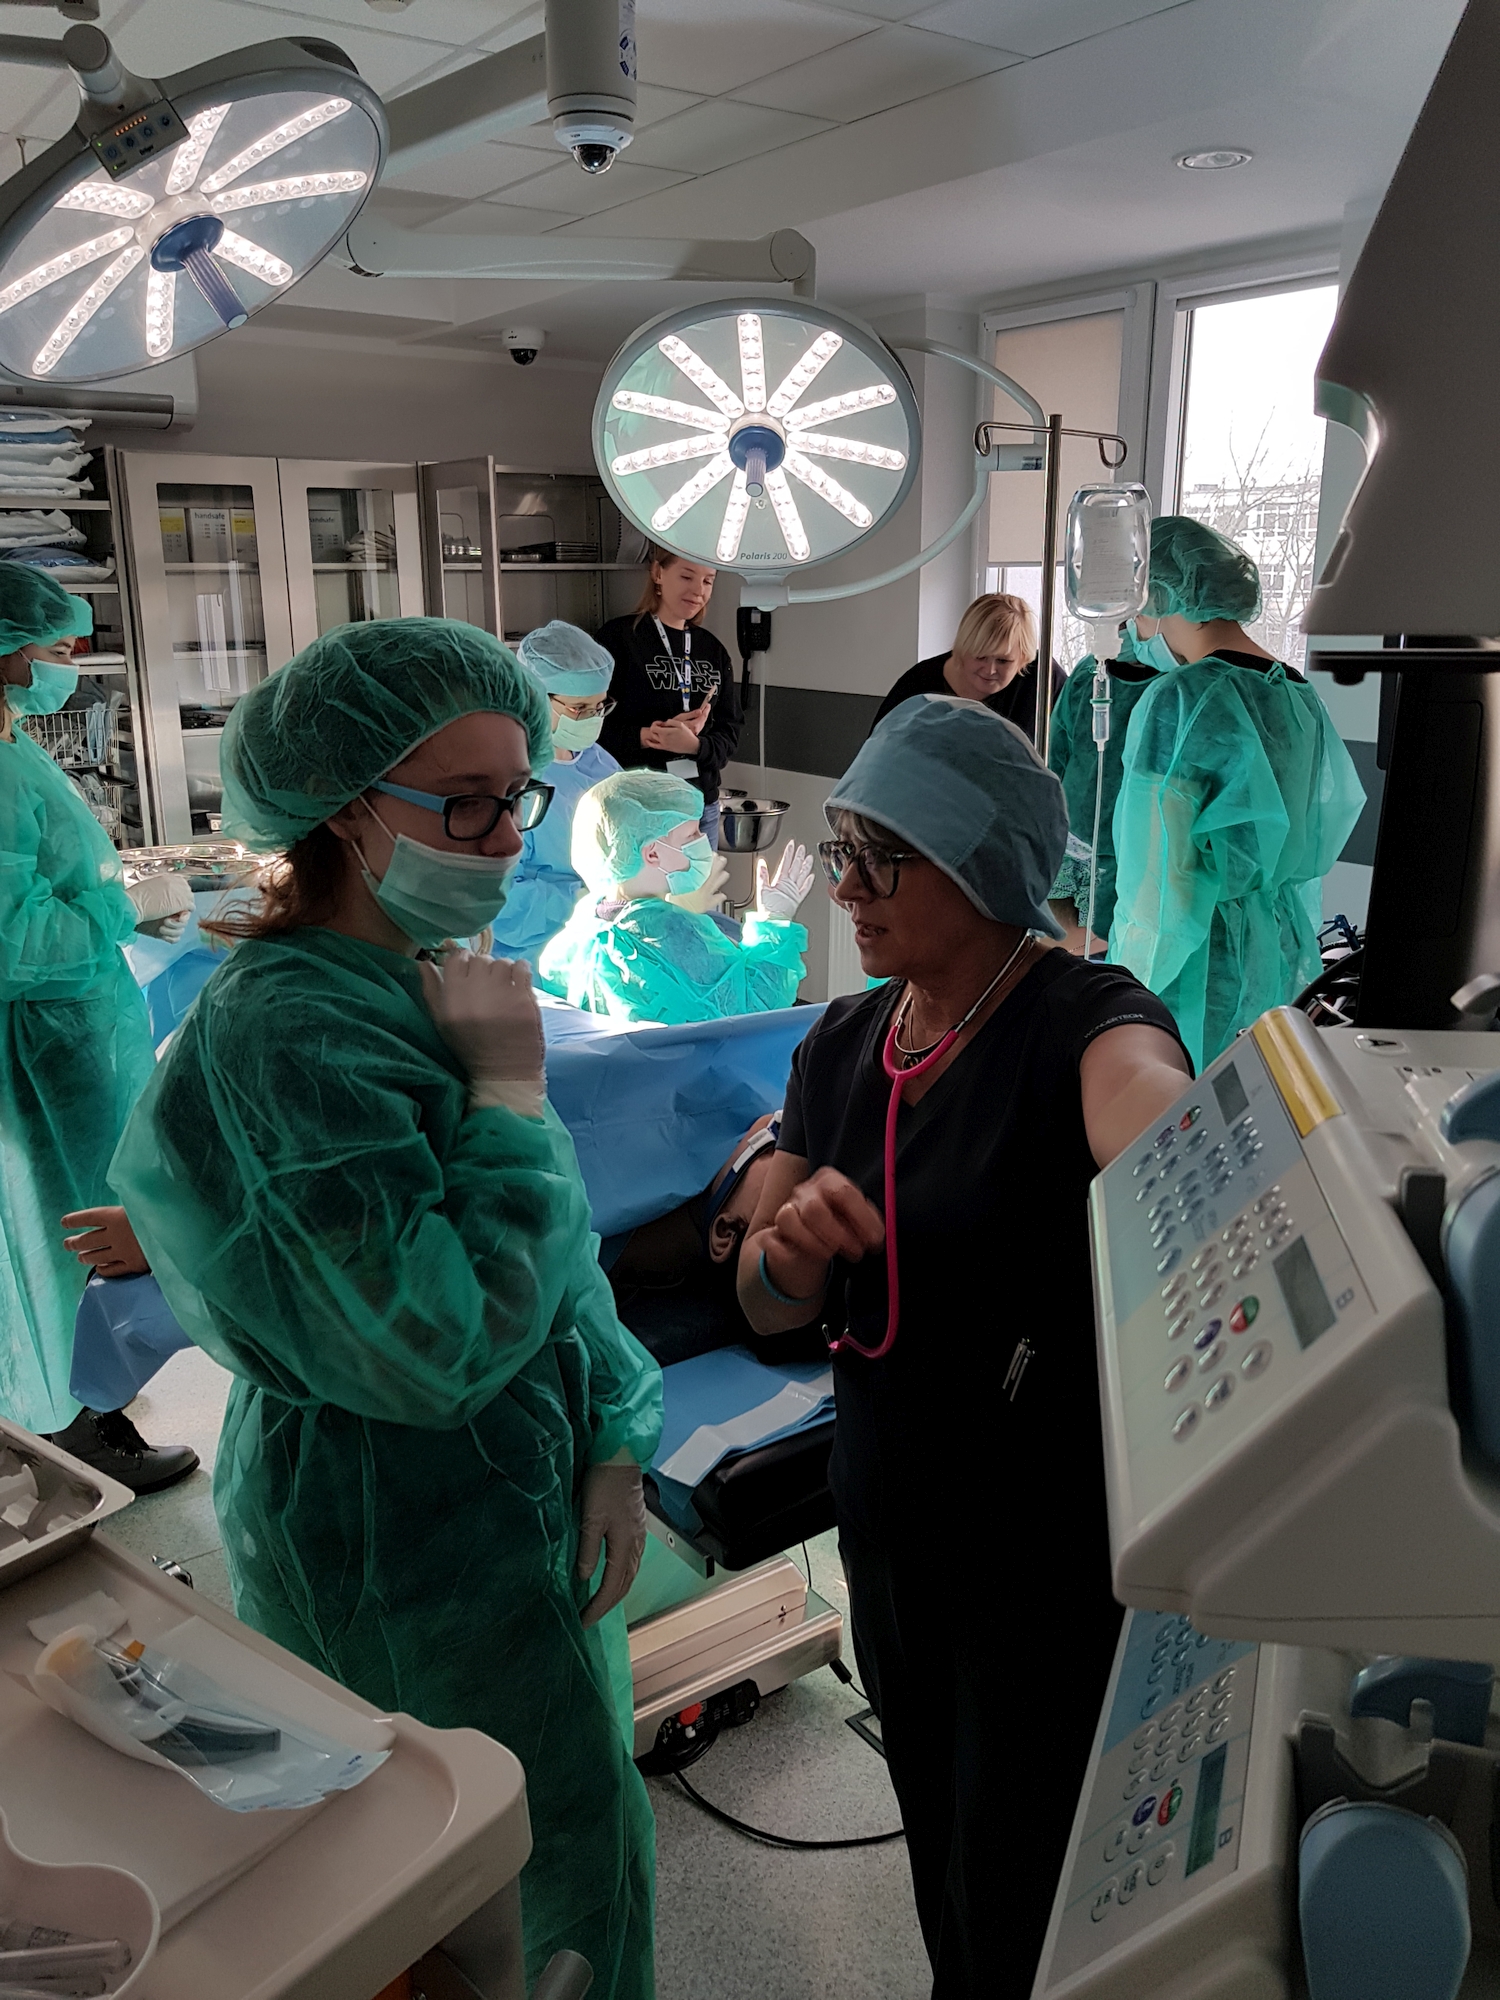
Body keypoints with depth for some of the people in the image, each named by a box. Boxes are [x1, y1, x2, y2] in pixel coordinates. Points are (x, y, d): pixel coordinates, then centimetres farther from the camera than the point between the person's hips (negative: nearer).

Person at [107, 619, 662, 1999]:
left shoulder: (436, 978, 1)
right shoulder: (284, 1036, -27)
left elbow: (560, 1245, 7)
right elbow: (445, 1344, -30)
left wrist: (613, 1441, 1)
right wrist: (510, 1092, -25)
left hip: (517, 1486, 8)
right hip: (413, 1552, -8)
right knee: (577, 1868, 10)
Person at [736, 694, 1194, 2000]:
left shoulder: (1081, 1020, -20)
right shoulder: (842, 1045, 0)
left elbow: (1151, 1113, -44)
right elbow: (765, 1305, 2)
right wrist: (793, 1247, -22)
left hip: (1057, 1561, -6)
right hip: (889, 1534, 6)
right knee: (940, 1872, 26)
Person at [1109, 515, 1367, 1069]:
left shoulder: (1179, 699, -15)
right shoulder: (1302, 697, 9)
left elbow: (1156, 873, -18)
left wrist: (1126, 988, -9)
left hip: (1198, 964, -8)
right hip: (1283, 953, 8)